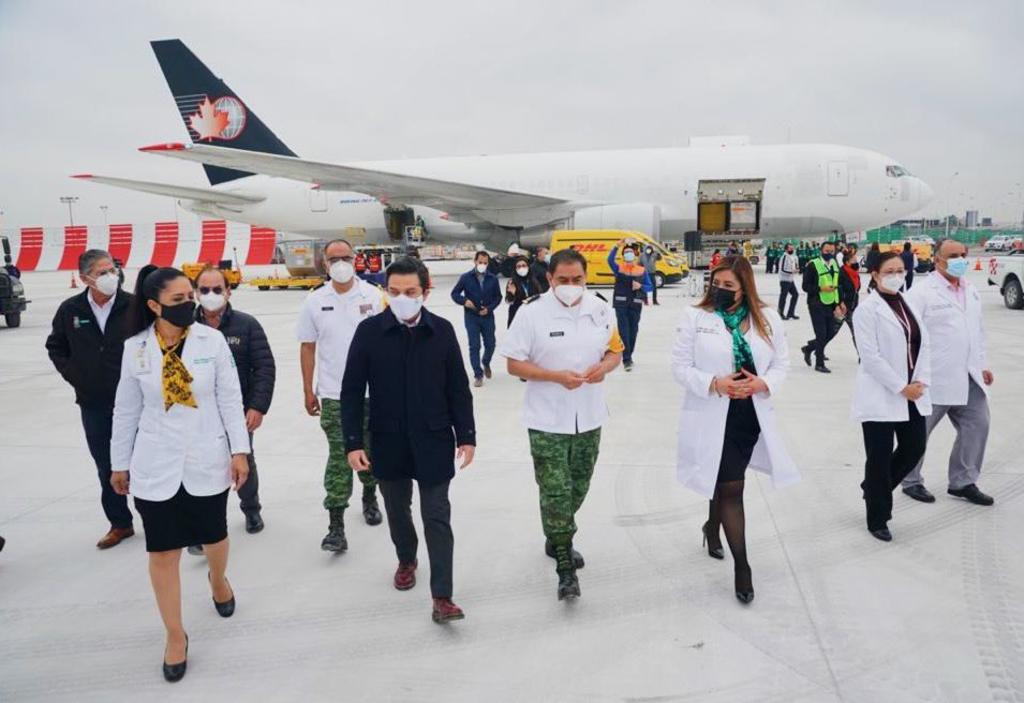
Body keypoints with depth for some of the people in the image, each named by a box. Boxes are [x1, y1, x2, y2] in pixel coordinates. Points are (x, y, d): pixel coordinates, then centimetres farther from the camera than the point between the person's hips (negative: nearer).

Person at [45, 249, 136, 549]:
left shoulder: (134, 306, -11)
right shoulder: (70, 310, -1)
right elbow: (55, 347, 15)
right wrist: (73, 374, 6)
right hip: (93, 404, 3)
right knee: (107, 468, 13)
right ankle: (119, 523, 26)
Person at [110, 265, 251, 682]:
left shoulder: (212, 340, -8)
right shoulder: (135, 348, -5)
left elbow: (230, 398, -4)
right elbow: (126, 410, 4)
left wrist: (240, 450, -7)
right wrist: (119, 463, 9)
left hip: (207, 461, 0)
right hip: (155, 466, 0)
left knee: (214, 535, 18)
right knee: (163, 552, 6)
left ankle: (218, 580, 52)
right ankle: (175, 634, 23)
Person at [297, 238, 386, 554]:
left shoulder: (373, 295, -3)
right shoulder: (314, 302, 1)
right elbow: (308, 348, 6)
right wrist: (308, 391, 5)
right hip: (333, 395, 0)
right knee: (339, 457, -2)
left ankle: (369, 498, 39)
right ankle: (336, 524, 2)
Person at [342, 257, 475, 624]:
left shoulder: (442, 330, -5)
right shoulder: (369, 331, -7)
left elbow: (458, 389, 1)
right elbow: (352, 392, -4)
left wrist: (466, 436, 0)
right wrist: (354, 442, -8)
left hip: (434, 442, -1)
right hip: (388, 443, 1)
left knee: (437, 518, 1)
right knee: (397, 510, 20)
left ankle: (442, 597, 8)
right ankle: (406, 560, 47)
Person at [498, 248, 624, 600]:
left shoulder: (601, 309, 0)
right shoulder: (531, 312, -12)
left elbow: (615, 349, 11)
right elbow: (514, 364, -9)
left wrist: (604, 366, -13)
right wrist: (557, 376, -22)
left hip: (589, 417, 4)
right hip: (547, 420, -4)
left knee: (577, 489, 17)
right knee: (555, 493, -4)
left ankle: (557, 541, 41)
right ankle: (565, 567, 8)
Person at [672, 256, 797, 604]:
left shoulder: (767, 318, 2)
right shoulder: (695, 317, -7)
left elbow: (781, 363, 7)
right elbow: (680, 367, -6)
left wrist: (763, 384, -14)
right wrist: (715, 384, -21)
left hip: (753, 415, 4)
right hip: (714, 417, -3)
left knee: (724, 481, 19)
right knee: (731, 489, -2)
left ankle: (712, 526, 49)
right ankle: (742, 565, 10)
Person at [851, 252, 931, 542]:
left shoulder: (909, 306, 12)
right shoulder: (867, 309, -10)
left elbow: (923, 344, 10)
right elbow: (870, 356, -16)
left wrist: (921, 382, -4)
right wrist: (901, 387, -16)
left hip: (912, 394, 7)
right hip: (881, 396, -7)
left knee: (914, 448, 11)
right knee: (879, 459, 2)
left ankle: (874, 487, 36)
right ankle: (877, 519, 19)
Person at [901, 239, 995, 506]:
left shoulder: (971, 290, 13)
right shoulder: (922, 292, -11)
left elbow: (978, 330, 20)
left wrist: (983, 364, 17)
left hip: (969, 377, 7)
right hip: (935, 378, -7)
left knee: (977, 425, 8)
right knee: (919, 432, 5)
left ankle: (963, 482, 23)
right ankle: (911, 482, 21)